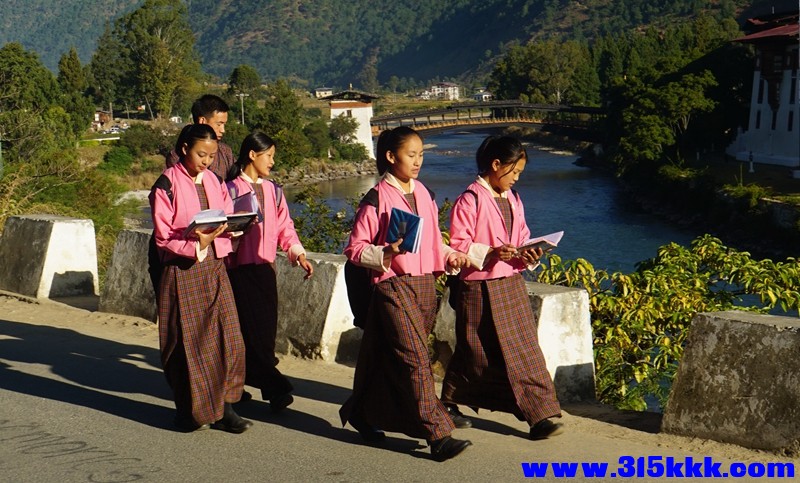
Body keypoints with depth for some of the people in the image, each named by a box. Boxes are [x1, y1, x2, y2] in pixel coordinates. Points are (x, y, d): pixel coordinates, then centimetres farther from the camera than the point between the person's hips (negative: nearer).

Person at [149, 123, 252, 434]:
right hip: (183, 272, -5)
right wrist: (195, 244, -26)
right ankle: (190, 411, 17)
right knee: (188, 342, 2)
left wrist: (230, 226, -9)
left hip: (215, 268, 5)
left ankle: (222, 407, 9)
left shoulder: (213, 182, 10)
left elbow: (228, 219, 15)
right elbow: (163, 238, -10)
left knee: (227, 338, -1)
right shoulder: (168, 184, -7)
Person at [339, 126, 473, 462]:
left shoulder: (423, 194, 12)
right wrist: (386, 254, -23)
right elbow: (354, 249, -8)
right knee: (416, 359, -10)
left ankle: (362, 414, 32)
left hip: (424, 283, 7)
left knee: (390, 359, 14)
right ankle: (438, 436, -9)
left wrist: (450, 256, 1)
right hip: (393, 286, -7)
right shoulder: (377, 199, -8)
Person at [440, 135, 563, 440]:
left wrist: (528, 257, -2)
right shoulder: (470, 200, -11)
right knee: (474, 353, 6)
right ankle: (449, 404, 28)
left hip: (512, 284, 6)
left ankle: (541, 413, 2)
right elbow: (457, 244, -14)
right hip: (480, 287, -6)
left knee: (524, 349, 2)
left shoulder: (513, 200, 13)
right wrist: (490, 252, -25)